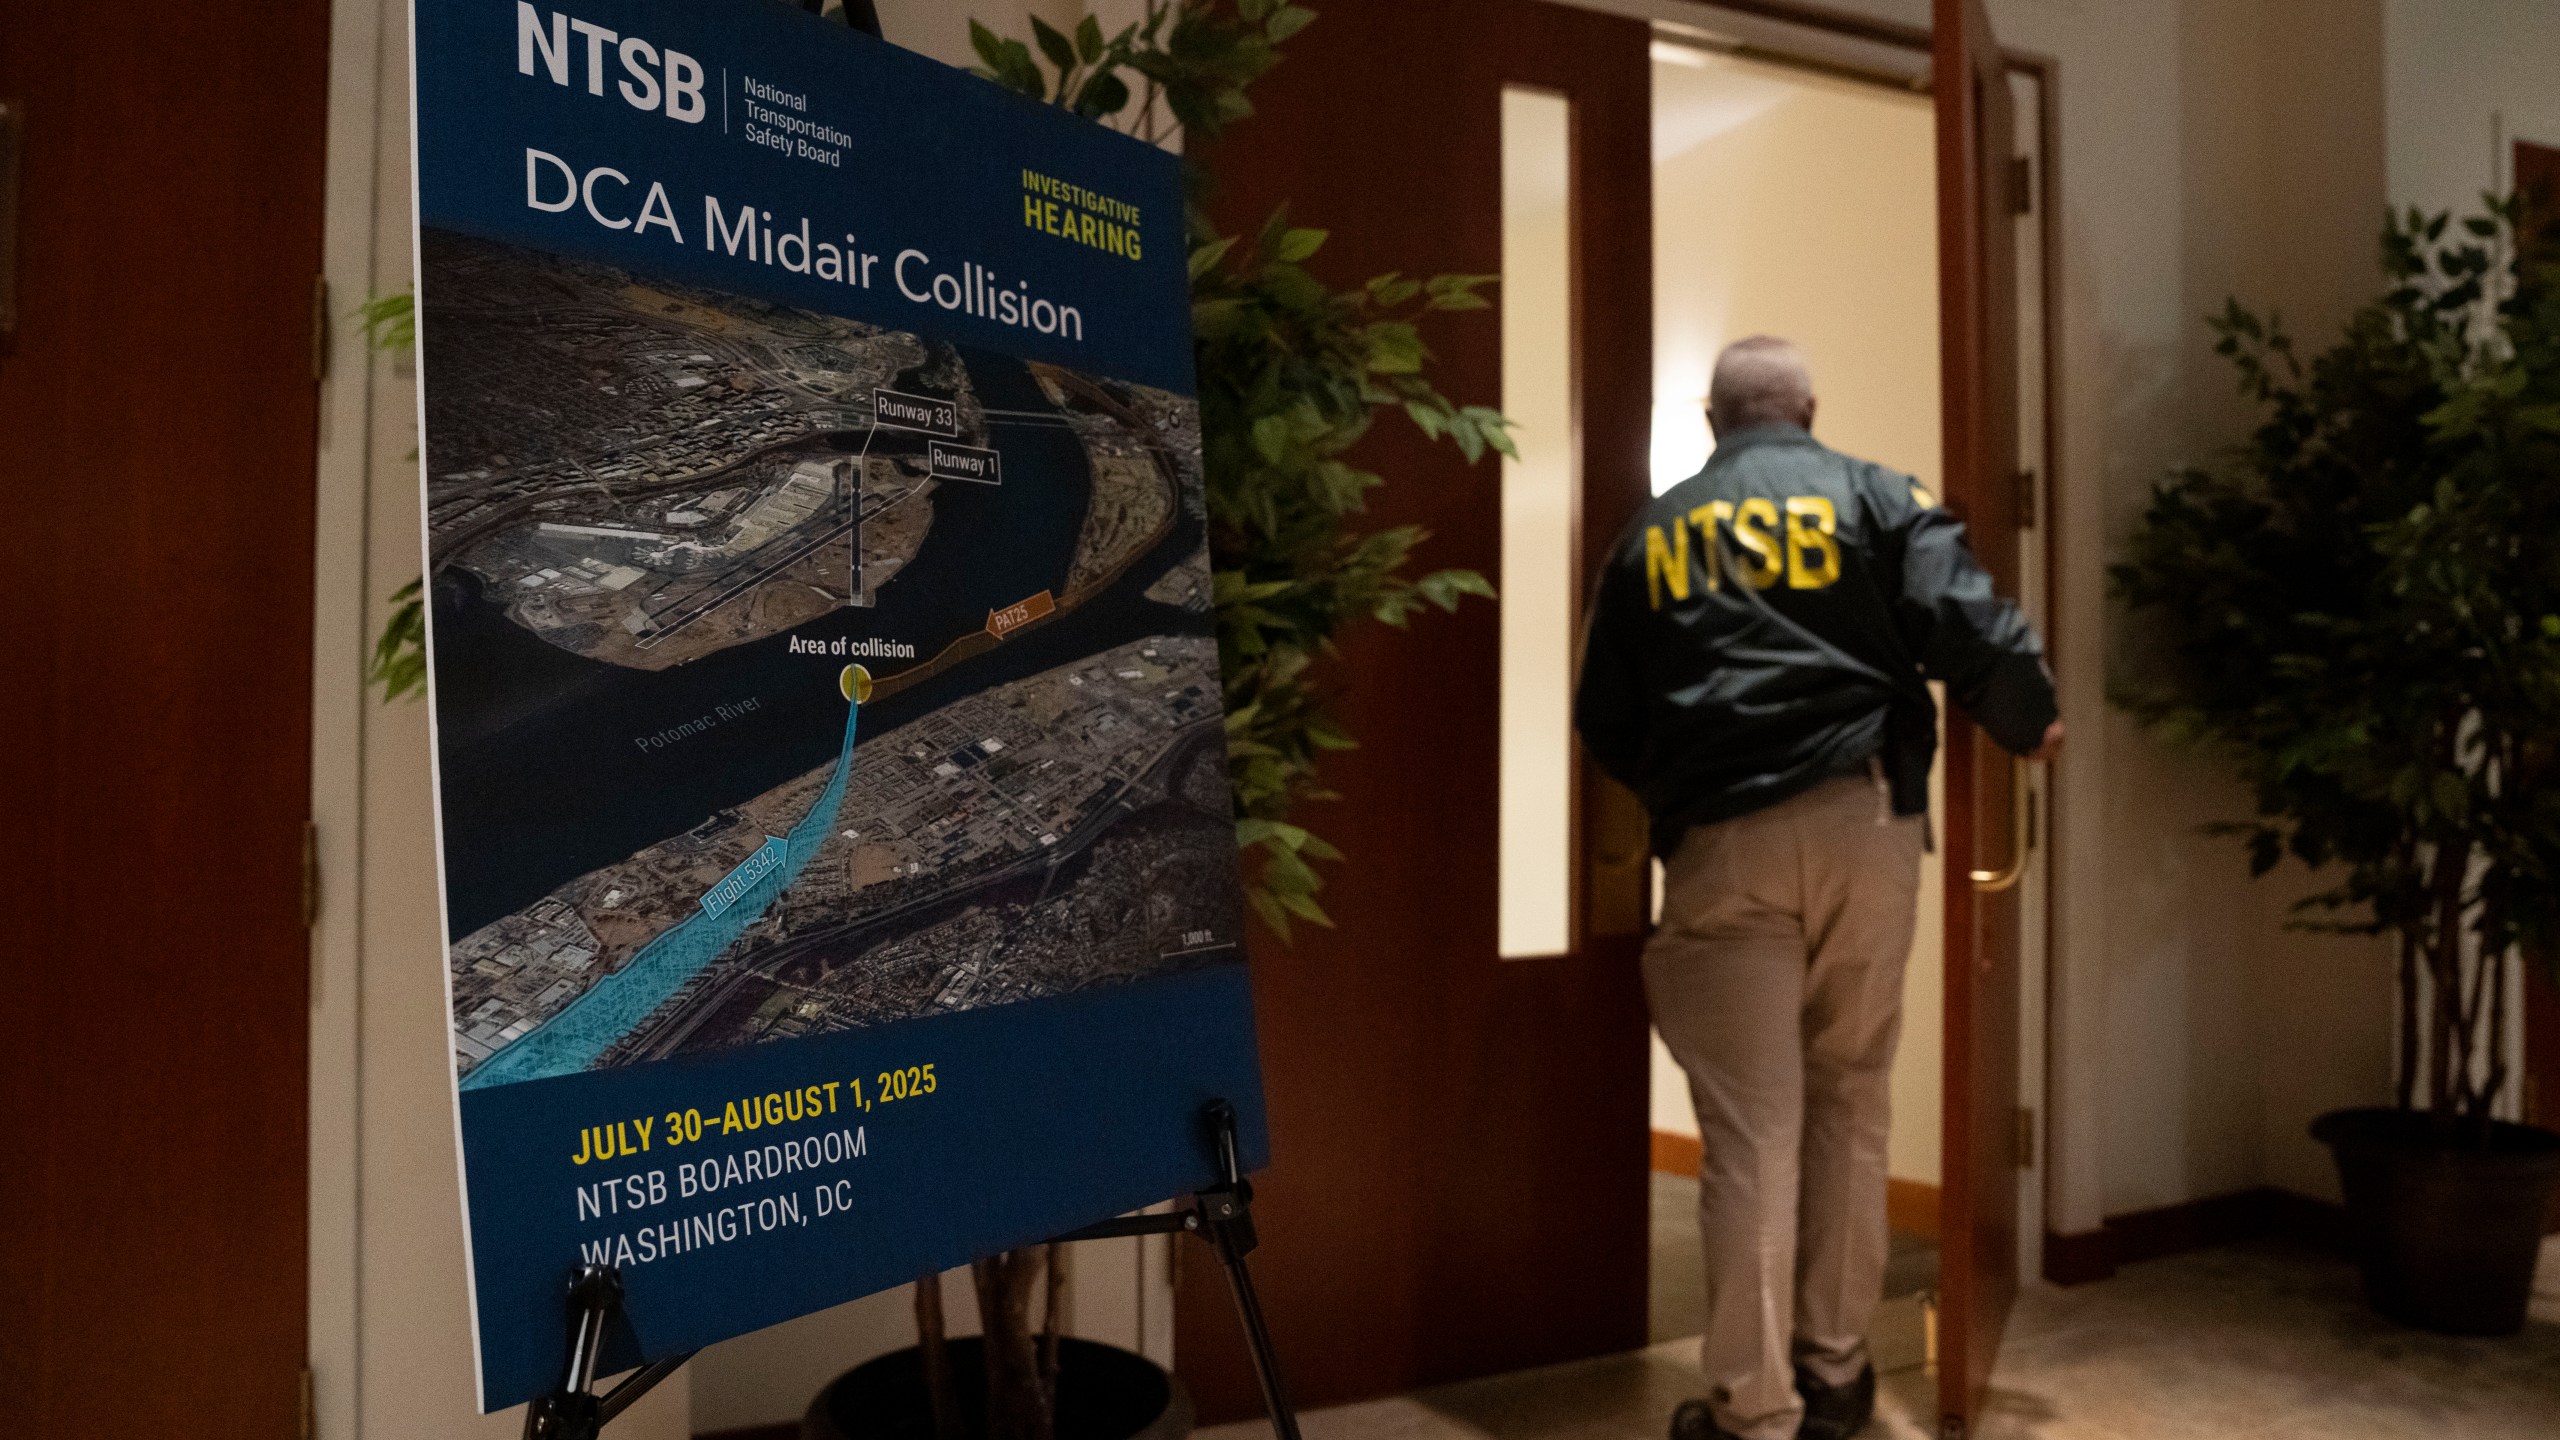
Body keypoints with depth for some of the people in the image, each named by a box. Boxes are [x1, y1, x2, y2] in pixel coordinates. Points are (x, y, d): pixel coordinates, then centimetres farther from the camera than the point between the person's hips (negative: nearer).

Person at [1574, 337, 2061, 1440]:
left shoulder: (1653, 534, 13)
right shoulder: (1873, 496, 8)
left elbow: (1603, 723, 11)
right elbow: (1970, 630, -6)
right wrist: (2031, 725, 13)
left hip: (1719, 847, 0)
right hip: (1864, 822, 1)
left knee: (1750, 1128, 2)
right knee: (1848, 1103, 15)